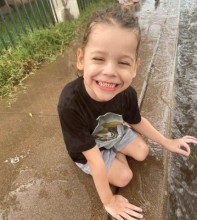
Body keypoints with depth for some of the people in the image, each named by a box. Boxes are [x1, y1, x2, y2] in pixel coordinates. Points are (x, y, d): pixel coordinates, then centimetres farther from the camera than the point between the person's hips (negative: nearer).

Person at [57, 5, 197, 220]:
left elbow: (137, 122, -4)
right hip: (87, 148, -3)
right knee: (123, 177, -6)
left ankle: (115, 150, 26)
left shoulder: (127, 93, -29)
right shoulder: (70, 104, -44)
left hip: (113, 132, 4)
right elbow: (94, 160, -34)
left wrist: (167, 142, 6)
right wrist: (108, 201, -19)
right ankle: (115, 153, 21)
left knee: (142, 153, 5)